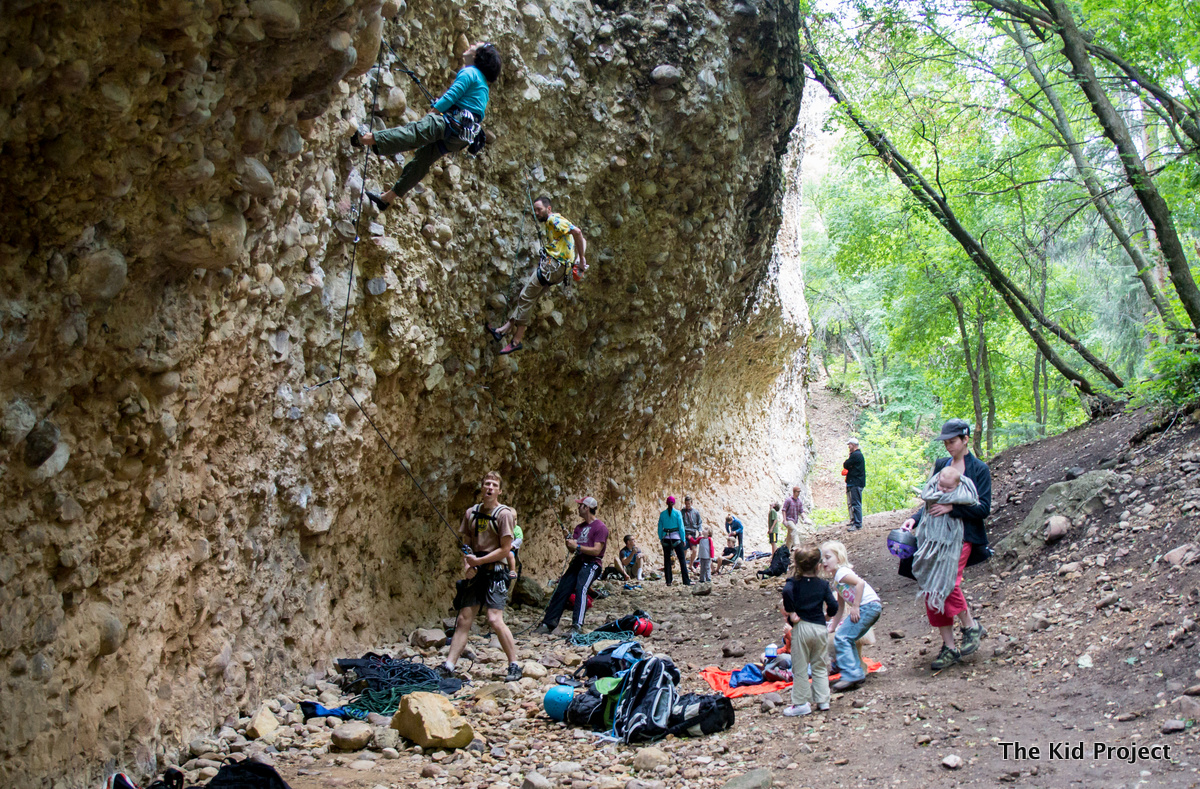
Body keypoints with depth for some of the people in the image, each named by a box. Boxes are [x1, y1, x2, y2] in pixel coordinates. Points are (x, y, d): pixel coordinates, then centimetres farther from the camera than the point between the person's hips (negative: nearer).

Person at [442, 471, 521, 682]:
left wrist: (478, 561, -12)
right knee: (463, 619, 5)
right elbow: (466, 543, 14)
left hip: (494, 572, -6)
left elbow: (505, 549, -10)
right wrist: (467, 565, -5)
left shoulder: (504, 513, -6)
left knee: (495, 619, -13)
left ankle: (514, 666, -3)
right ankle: (448, 666, 8)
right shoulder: (471, 512, 12)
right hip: (474, 574, 6)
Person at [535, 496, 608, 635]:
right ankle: (548, 623, 4)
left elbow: (596, 550, -15)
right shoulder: (580, 527, 19)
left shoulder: (600, 527, -6)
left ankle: (577, 626, -37)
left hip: (591, 564, -8)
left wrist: (577, 546, -16)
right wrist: (569, 543, -4)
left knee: (581, 588, -29)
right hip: (577, 562, 8)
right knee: (561, 591, -1)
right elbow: (572, 548, 18)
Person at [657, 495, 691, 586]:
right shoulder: (677, 513, -5)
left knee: (667, 560, 8)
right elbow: (681, 527, -5)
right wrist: (683, 539, 1)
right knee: (682, 559, 2)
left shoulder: (662, 514, 2)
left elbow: (660, 528, 5)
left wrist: (661, 539, 15)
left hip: (666, 538, 2)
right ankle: (686, 581, -1)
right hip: (676, 537, -2)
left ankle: (668, 581, 6)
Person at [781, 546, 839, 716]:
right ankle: (822, 700, 20)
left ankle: (802, 703, 8)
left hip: (801, 627, -3)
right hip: (820, 627, 3)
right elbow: (833, 605, -4)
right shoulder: (822, 584, 3)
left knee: (800, 668, 4)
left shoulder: (794, 582, -5)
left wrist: (791, 613, -19)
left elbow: (787, 592, -28)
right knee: (820, 666, 17)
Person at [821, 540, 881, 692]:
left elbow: (860, 583, -22)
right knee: (846, 639, 15)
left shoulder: (841, 572, -5)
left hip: (868, 605, -10)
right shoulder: (837, 580, 24)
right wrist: (832, 627, 25)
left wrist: (855, 607, -20)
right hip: (871, 609, 10)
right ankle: (858, 673, 18)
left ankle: (851, 676, -14)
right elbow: (840, 607, 27)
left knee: (841, 638, -12)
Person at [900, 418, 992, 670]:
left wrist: (952, 507, -19)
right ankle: (949, 647, 11)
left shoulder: (979, 469, -1)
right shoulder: (940, 465, 14)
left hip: (964, 534, -6)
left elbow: (983, 508, -8)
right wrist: (915, 519, 2)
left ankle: (971, 627, 1)